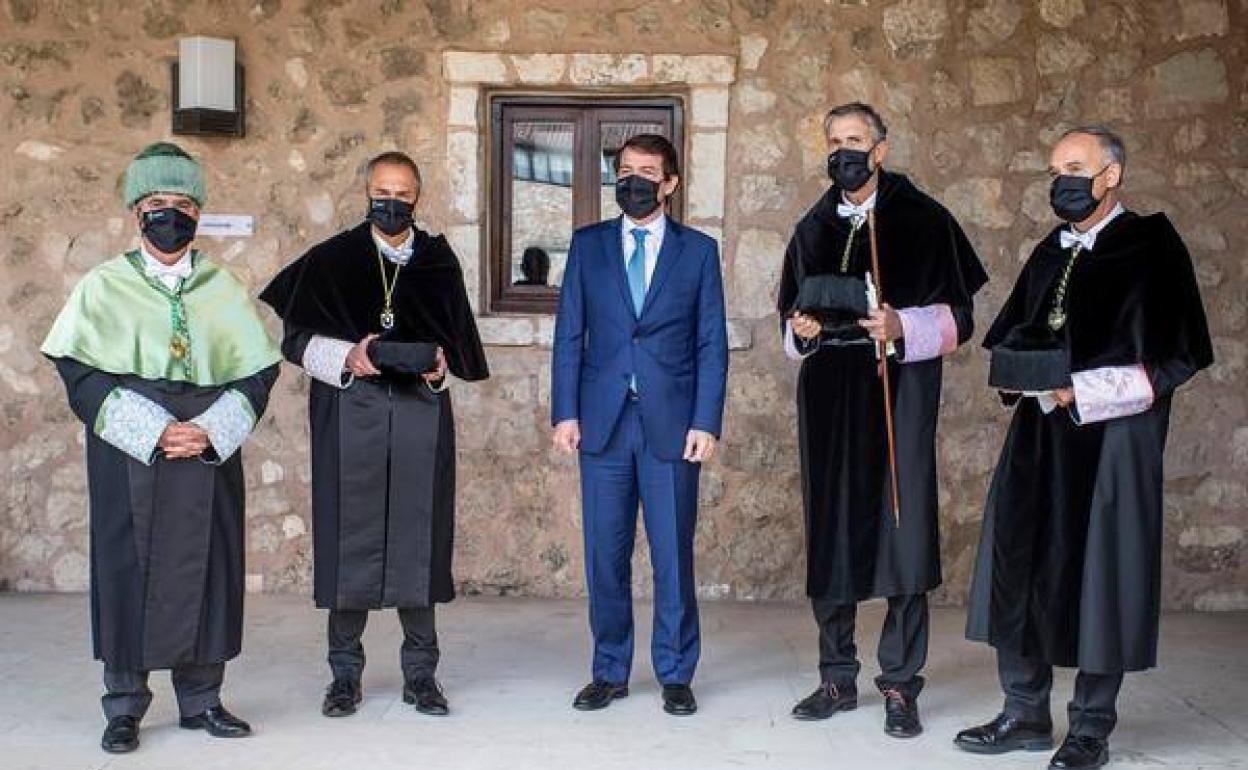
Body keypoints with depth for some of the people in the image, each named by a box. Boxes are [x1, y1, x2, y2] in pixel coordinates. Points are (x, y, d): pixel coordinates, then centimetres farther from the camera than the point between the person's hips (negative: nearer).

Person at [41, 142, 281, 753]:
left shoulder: (223, 290, 9)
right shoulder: (103, 287, 4)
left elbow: (257, 371, 5)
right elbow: (80, 374, -4)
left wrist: (210, 432, -10)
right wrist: (153, 432, -14)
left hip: (210, 452, 2)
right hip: (127, 456, -2)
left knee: (205, 567, 4)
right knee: (127, 568, 0)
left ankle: (201, 697, 16)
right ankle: (124, 706, 12)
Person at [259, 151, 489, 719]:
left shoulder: (439, 263, 10)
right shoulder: (330, 260, 6)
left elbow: (457, 338, 13)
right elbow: (296, 338, 3)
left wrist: (440, 363, -8)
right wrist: (346, 358, -15)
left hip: (420, 411, 1)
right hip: (349, 412, -1)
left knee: (418, 537, 2)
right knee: (349, 537, 1)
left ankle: (420, 672, 11)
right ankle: (345, 673, 12)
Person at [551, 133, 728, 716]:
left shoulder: (698, 250, 6)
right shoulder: (588, 245, 10)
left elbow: (712, 343, 3)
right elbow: (569, 335, 8)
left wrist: (706, 422, -5)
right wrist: (565, 412, 0)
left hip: (671, 423, -1)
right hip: (603, 422, 1)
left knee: (674, 554, 3)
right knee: (605, 554, 6)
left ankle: (675, 674, 16)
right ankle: (610, 671, 19)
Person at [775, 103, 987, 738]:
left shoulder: (924, 220, 2)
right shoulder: (813, 229, 15)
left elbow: (959, 315, 0)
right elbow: (791, 317, 21)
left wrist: (903, 327, -18)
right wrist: (801, 329, -2)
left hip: (901, 392, -4)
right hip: (829, 398, 4)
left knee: (902, 530, -7)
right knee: (830, 533, 4)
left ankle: (900, 685, 3)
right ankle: (837, 678, 15)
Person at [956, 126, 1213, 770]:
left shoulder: (1151, 247, -4)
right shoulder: (1051, 254, 15)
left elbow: (1175, 354, -10)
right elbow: (1009, 336, 18)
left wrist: (1081, 390, -17)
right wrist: (1015, 370, -4)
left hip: (1111, 437, -6)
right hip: (1039, 434, 6)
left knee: (1100, 577, 0)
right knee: (1019, 568, 4)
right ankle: (1025, 713, 16)